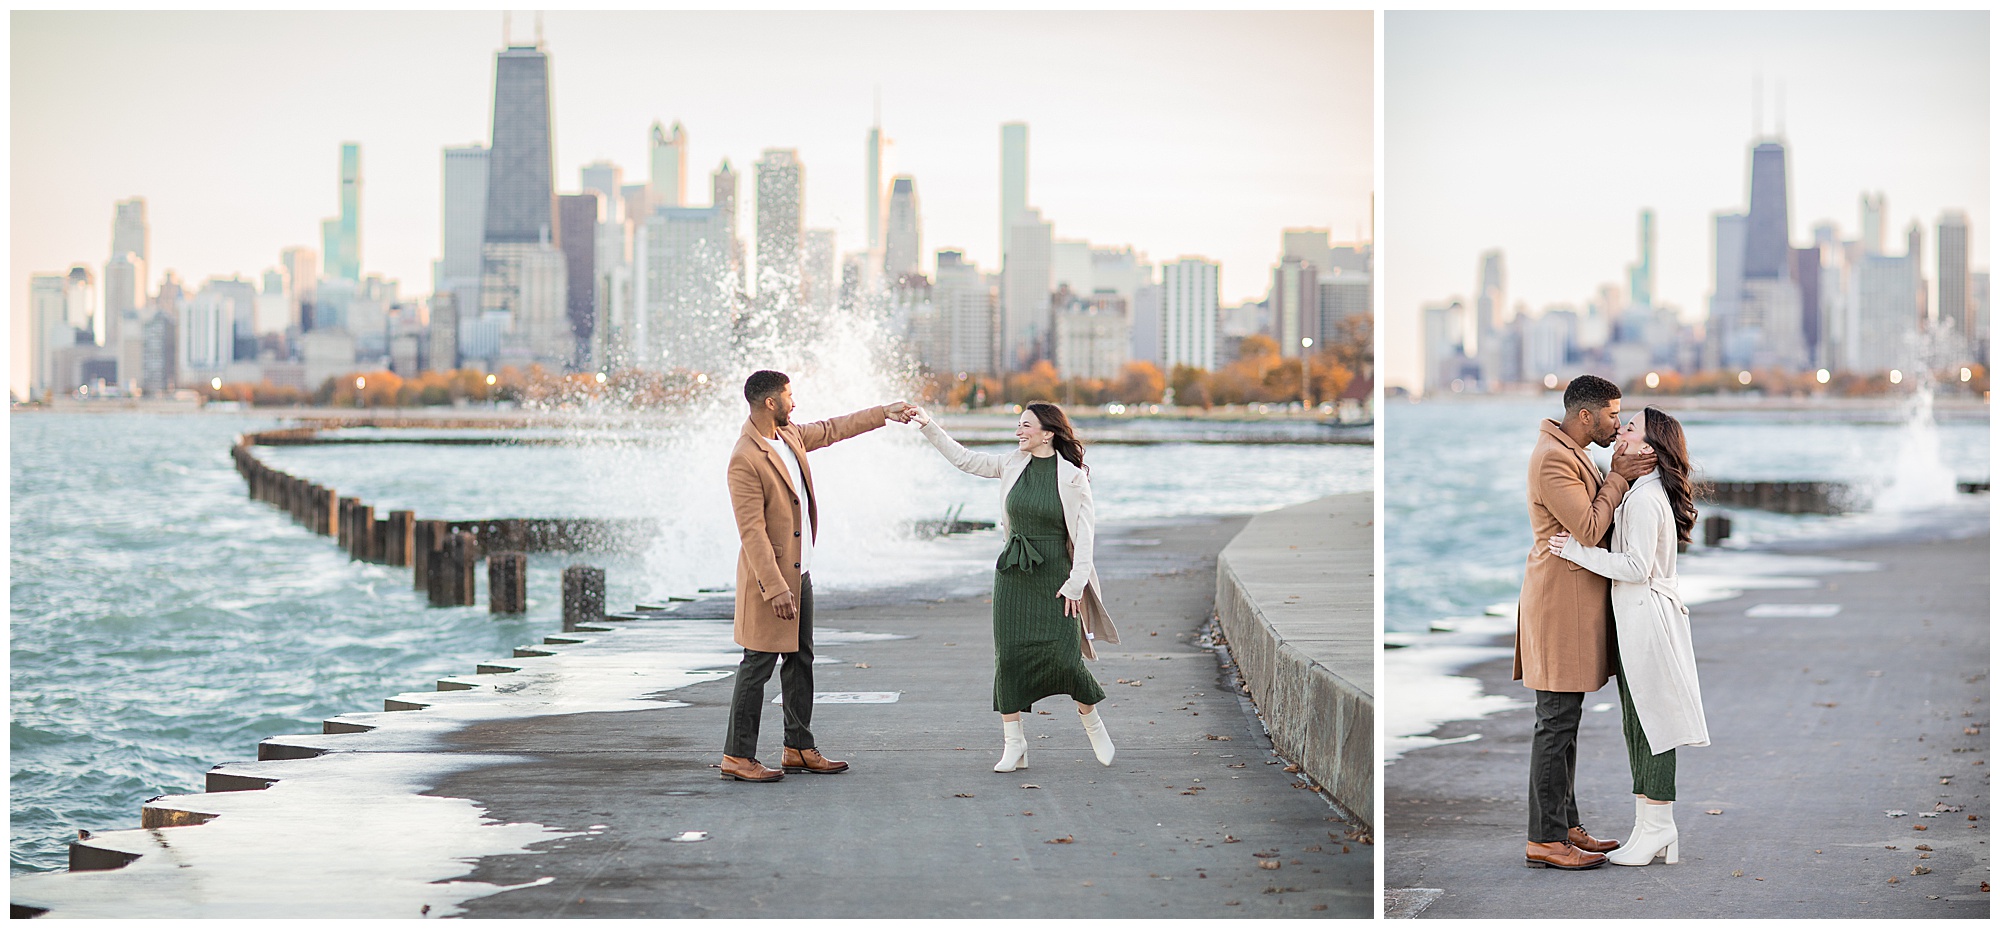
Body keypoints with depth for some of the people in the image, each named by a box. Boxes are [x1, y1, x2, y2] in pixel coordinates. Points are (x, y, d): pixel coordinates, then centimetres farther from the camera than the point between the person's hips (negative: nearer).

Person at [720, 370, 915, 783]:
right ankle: (737, 757, 0)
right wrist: (775, 589, -25)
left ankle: (799, 748, 22)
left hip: (799, 572, 9)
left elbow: (831, 430, 27)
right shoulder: (745, 459, -21)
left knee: (800, 660, 14)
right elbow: (752, 531, -23)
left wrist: (882, 413, 31)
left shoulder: (788, 435, 7)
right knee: (758, 665, -5)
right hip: (770, 576, -9)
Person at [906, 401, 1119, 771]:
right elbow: (964, 459, 16)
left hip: (1053, 575, -4)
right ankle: (1014, 745, 5)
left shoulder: (1073, 477, -7)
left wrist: (1075, 584, -12)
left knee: (1062, 655, -11)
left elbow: (1084, 534, -7)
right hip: (1012, 574, 4)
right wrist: (929, 427, 12)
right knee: (1008, 656, -2)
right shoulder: (1013, 464, 6)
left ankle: (1091, 722, 17)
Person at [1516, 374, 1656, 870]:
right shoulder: (1553, 459, -17)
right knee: (1556, 721, -8)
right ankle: (1544, 838, -5)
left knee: (1565, 720, 13)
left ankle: (1566, 827, 19)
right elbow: (1589, 531, -20)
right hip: (1561, 601, -11)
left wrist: (1621, 474, 4)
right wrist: (1619, 478, -12)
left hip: (1575, 600, 11)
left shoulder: (1574, 455, 17)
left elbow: (1599, 519, 17)